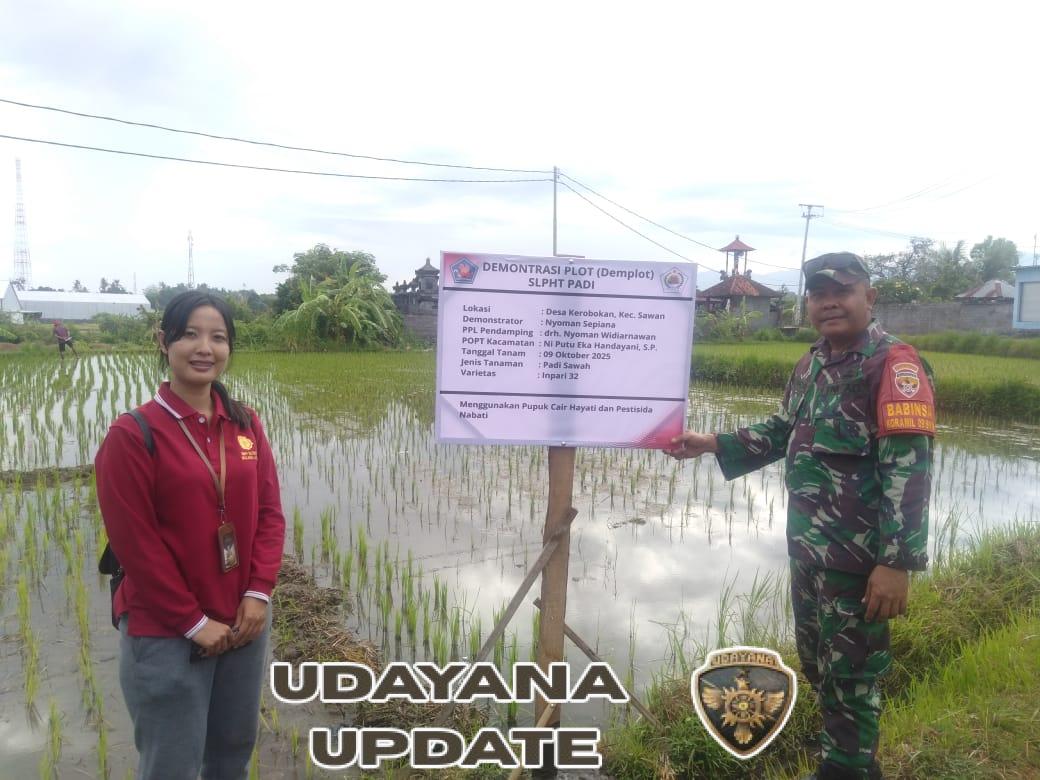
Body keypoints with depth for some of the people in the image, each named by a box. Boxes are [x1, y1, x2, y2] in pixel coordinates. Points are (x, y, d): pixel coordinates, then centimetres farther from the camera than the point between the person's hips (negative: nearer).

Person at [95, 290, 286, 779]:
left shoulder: (245, 424, 2)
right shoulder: (133, 434, -13)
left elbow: (270, 512, 3)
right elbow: (135, 543, -14)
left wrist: (258, 593, -8)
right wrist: (193, 622, -13)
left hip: (243, 620, 5)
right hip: (165, 632, -5)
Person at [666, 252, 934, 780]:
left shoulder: (893, 365, -15)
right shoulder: (812, 364, 10)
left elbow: (910, 469, -21)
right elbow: (785, 432, 22)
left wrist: (897, 562, -26)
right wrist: (711, 444, 11)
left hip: (859, 555, -9)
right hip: (807, 546, 9)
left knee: (849, 676, 5)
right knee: (816, 663, 21)